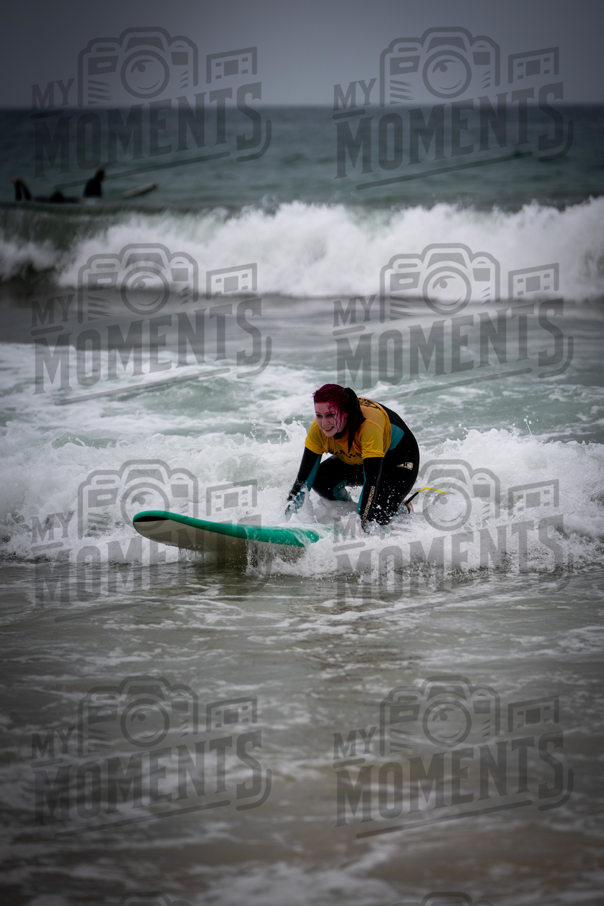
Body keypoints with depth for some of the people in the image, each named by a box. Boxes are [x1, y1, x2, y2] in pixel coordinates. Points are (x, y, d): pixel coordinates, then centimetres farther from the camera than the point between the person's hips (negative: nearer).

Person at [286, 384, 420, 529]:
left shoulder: (369, 426, -42)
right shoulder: (318, 429, -25)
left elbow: (372, 481, -44)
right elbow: (304, 475, -18)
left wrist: (360, 523, -48)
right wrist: (289, 512, -25)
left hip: (399, 460, -5)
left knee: (377, 518, -24)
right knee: (319, 479, -19)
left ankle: (403, 510, 9)